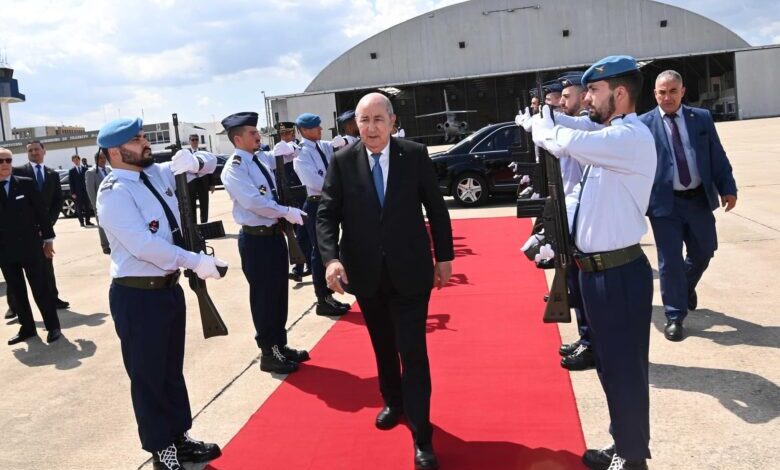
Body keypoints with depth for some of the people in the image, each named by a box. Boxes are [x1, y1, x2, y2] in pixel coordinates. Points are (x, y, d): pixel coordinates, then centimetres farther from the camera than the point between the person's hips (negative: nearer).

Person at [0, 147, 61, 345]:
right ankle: (27, 328, 22)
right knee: (16, 292, 10)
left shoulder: (26, 184, -2)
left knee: (40, 288, 4)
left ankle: (53, 326, 14)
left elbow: (40, 211, 1)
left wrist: (48, 238, -1)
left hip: (29, 247, -2)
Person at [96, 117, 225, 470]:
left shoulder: (159, 173, 5)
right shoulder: (114, 192, -17)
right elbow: (143, 245, -28)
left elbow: (209, 163, 14)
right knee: (148, 376, 9)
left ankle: (179, 437, 37)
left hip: (169, 287, 8)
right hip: (137, 296, -8)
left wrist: (193, 161, -9)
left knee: (172, 370, 20)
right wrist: (196, 262, -24)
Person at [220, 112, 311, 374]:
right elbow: (254, 202, -26)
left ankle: (280, 346, 32)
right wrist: (287, 212, -20)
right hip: (256, 239, -8)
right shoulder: (235, 168, -16)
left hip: (275, 234, 8)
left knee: (279, 293, 17)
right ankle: (269, 354, 18)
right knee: (264, 296, 3)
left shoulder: (262, 159, 8)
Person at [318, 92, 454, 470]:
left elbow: (436, 208, 2)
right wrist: (331, 257, -21)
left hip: (409, 271, -2)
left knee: (413, 351, -2)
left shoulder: (415, 155, -5)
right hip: (366, 273, 2)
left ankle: (422, 436, 8)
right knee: (383, 346, 19)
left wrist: (444, 256, 4)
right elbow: (326, 215, -5)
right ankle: (393, 402, 44)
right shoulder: (342, 162, -4)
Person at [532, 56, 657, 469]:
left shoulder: (632, 137, -18)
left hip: (619, 273, -10)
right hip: (596, 270, 10)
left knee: (625, 367, 5)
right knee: (610, 364, 21)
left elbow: (566, 142, -31)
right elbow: (581, 196, 17)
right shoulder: (608, 138, 13)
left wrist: (540, 126, -11)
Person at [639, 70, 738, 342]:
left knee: (704, 252, 17)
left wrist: (728, 188, 0)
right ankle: (675, 317, 14)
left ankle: (687, 286, 48)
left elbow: (717, 156, 7)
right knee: (670, 261, 0)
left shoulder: (702, 118, 5)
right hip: (664, 202, -3)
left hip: (699, 199, 4)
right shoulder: (644, 124, -4)